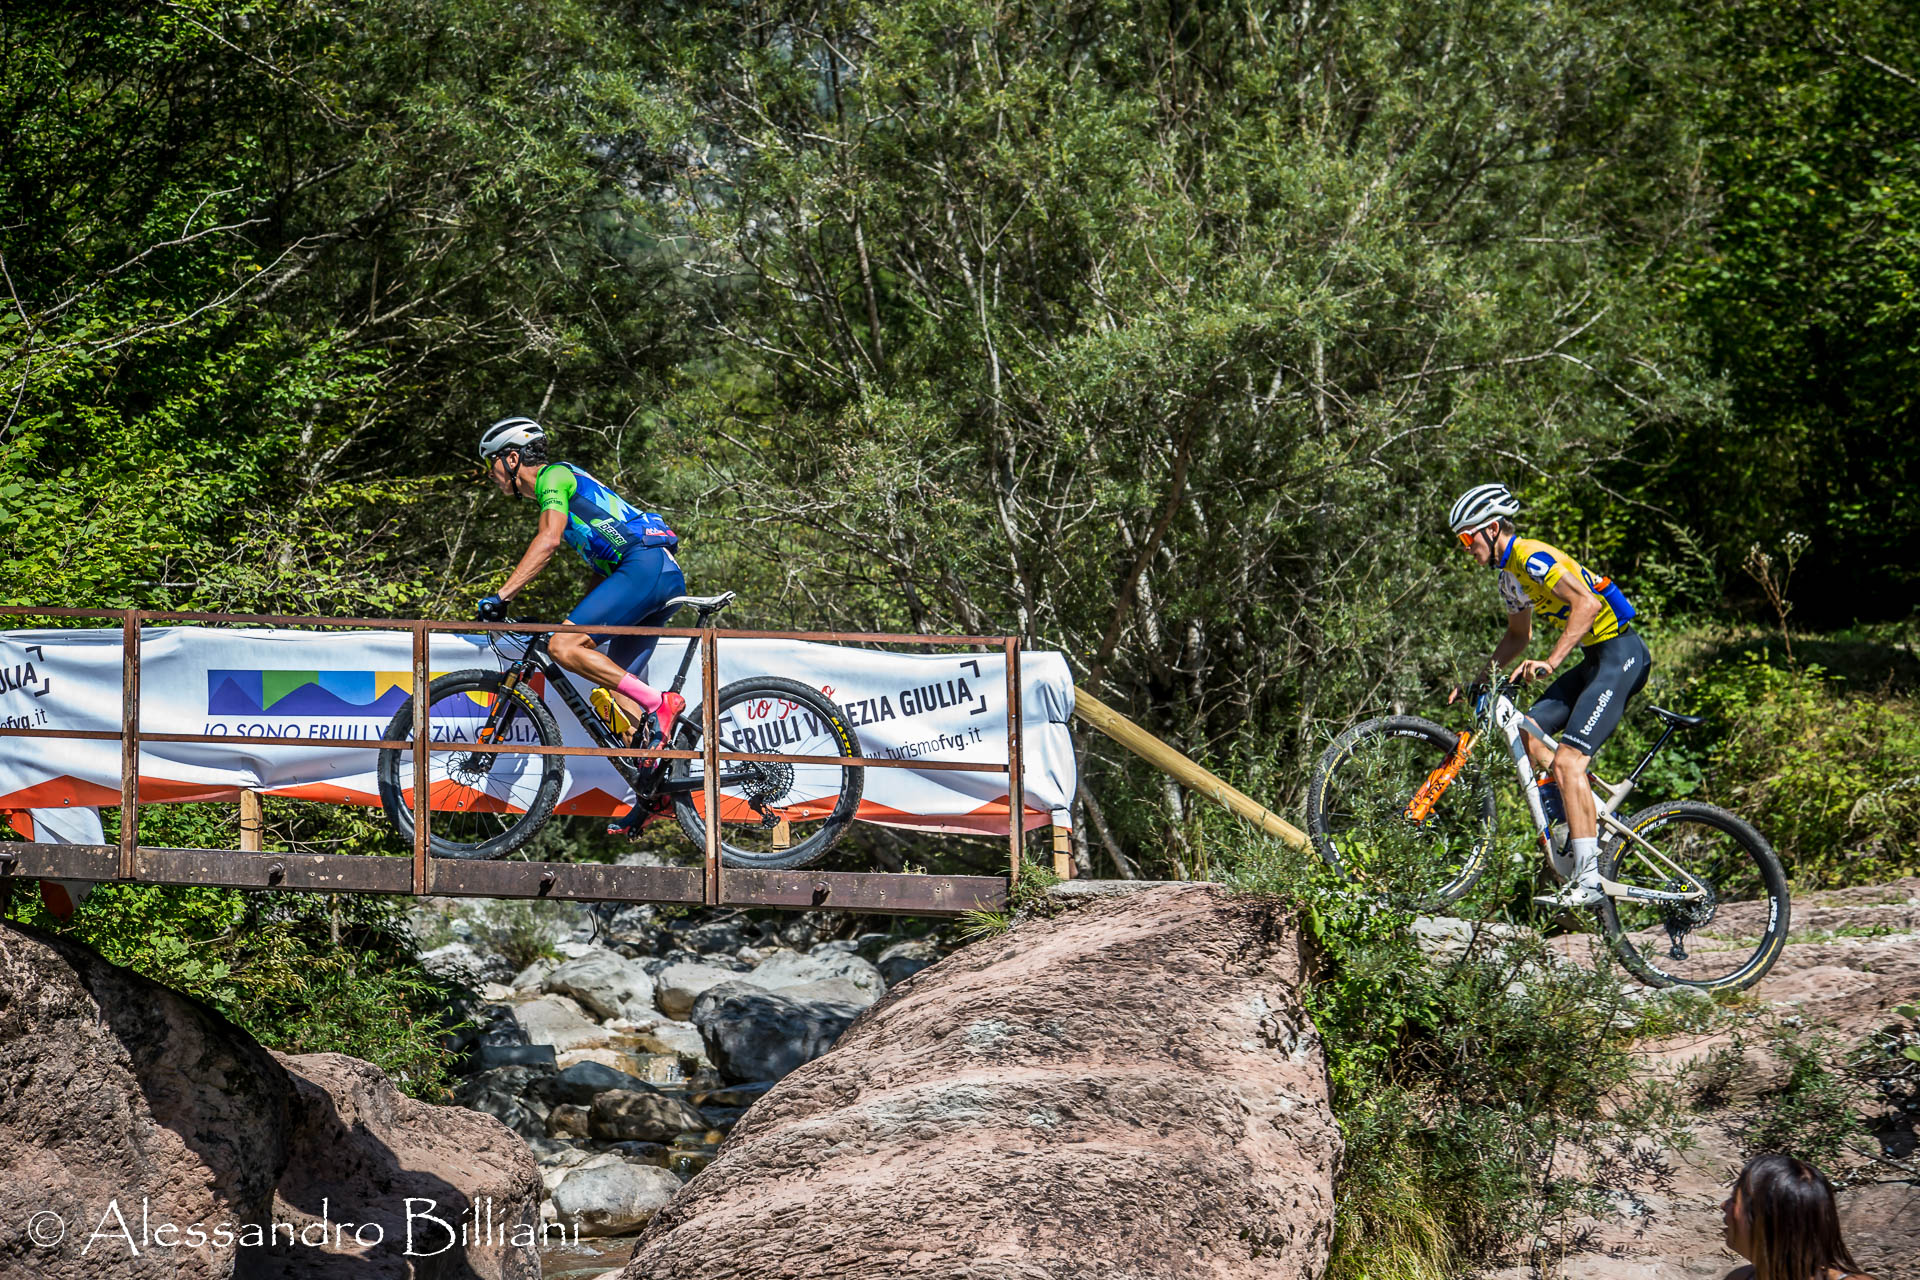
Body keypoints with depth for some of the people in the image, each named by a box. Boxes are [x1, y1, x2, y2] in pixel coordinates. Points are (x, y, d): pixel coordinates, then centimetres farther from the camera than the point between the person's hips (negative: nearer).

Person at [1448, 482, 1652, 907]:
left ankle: (1588, 881, -20)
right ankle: (1585, 819, 8)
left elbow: (1586, 604, -27)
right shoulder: (1509, 574, 15)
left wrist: (1550, 661, -32)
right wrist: (1481, 676, 17)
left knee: (1567, 761, -18)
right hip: (1596, 658, 10)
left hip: (1620, 653, -10)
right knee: (1528, 731, 3)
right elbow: (1518, 637, 29)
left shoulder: (1532, 558, -16)